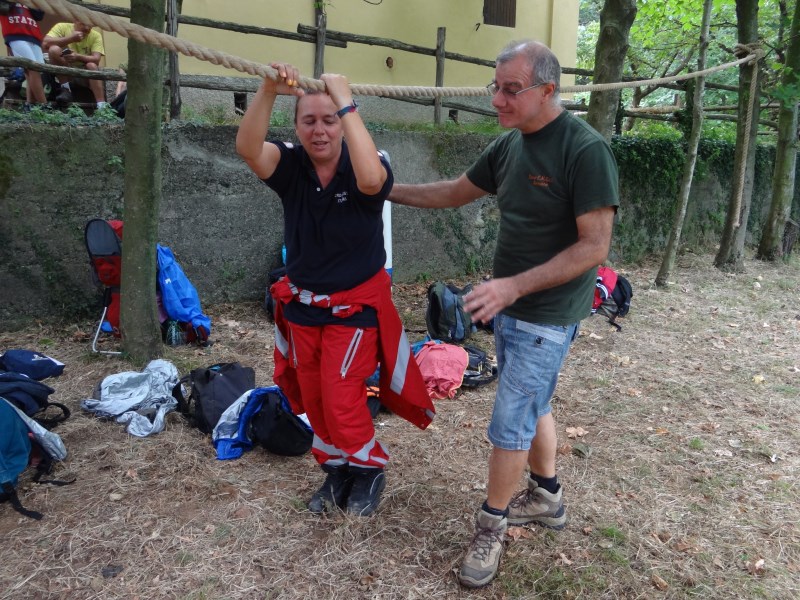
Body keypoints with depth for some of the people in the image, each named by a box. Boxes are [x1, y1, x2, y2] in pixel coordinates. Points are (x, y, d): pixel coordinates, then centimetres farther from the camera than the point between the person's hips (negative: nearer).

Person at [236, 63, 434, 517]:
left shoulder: (361, 168, -16)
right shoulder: (291, 166, -7)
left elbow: (371, 178, -41)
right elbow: (247, 148, -27)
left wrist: (346, 105, -39)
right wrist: (268, 92, -42)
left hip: (357, 305, -4)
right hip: (302, 304, 5)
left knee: (342, 400, -5)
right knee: (313, 400, 14)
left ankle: (369, 469, 24)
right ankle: (337, 469, 37)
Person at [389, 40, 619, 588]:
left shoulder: (585, 149, -20)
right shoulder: (510, 144, 4)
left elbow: (594, 246, -22)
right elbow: (457, 192, 17)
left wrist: (515, 286, -27)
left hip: (547, 316, -7)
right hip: (510, 305, 8)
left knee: (511, 424, 0)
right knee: (533, 404, 20)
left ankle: (491, 527, 20)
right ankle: (547, 497, 40)